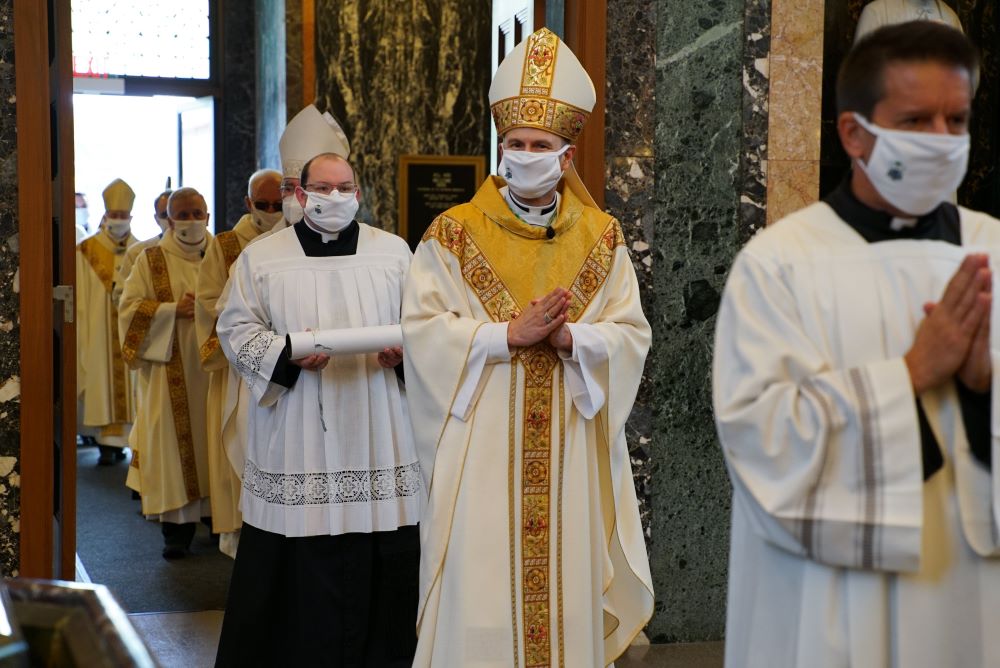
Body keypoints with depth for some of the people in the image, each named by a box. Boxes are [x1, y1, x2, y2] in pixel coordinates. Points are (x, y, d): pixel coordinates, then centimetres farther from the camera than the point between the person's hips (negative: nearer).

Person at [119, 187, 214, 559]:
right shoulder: (151, 261, 5)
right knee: (175, 442, -3)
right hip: (172, 371, -2)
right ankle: (177, 527, 2)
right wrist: (174, 310, -13)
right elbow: (130, 308, -1)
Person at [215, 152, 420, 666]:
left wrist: (404, 349, -9)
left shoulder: (394, 251, 9)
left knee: (381, 558, 1)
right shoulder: (260, 256, 6)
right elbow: (236, 329, 2)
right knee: (295, 562, -1)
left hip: (376, 436, 1)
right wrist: (288, 353, -14)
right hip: (295, 439, -1)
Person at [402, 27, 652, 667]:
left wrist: (568, 337, -18)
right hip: (482, 448, -1)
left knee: (567, 581, 7)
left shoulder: (601, 237, 6)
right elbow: (424, 329, -8)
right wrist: (511, 333, -17)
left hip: (571, 452, 2)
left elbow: (631, 335, 0)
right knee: (481, 584, 1)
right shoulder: (454, 234, 0)